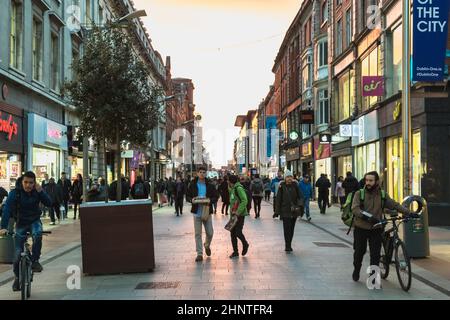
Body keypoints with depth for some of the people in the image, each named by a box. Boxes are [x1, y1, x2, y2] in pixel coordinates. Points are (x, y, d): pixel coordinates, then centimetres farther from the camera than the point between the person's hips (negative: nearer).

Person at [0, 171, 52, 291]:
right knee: (18, 253, -1)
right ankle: (17, 278, 21)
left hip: (34, 221, 1)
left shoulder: (37, 191, -9)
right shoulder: (15, 193, -16)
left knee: (37, 235, -35)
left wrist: (41, 192, -29)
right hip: (21, 223, -1)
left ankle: (35, 260, -17)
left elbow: (49, 204, -16)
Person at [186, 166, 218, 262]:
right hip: (197, 212, 0)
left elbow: (215, 196, 5)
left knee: (210, 233, 4)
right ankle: (199, 254, 9)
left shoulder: (209, 185, 2)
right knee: (198, 234, 1)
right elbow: (187, 196, 8)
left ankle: (207, 245, 36)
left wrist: (210, 200, -15)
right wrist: (192, 199, -14)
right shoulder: (193, 185, 2)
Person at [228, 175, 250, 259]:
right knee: (232, 233, 6)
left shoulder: (239, 188, -14)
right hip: (234, 214, 9)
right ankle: (235, 252, 13)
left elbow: (244, 201, -21)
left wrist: (238, 212, -23)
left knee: (238, 232, -11)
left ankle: (245, 244, 17)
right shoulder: (232, 189, 14)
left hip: (240, 214, -9)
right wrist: (232, 211, 7)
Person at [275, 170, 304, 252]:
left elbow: (300, 196, 2)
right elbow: (278, 199, -1)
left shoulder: (295, 185, 2)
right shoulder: (282, 186, -3)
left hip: (294, 211, 3)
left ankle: (288, 245, 23)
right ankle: (288, 247, -6)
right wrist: (278, 211, -4)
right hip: (285, 211, -3)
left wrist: (300, 204, -17)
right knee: (287, 229, -9)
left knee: (291, 229, 11)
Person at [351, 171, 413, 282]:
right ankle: (356, 271, 38)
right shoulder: (359, 193, -6)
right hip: (361, 228, -1)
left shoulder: (382, 195, 4)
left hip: (376, 229, 1)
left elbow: (395, 205, 2)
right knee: (359, 252, 12)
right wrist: (369, 217, -31)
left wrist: (409, 212, -11)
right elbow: (355, 209, -19)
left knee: (375, 254, -3)